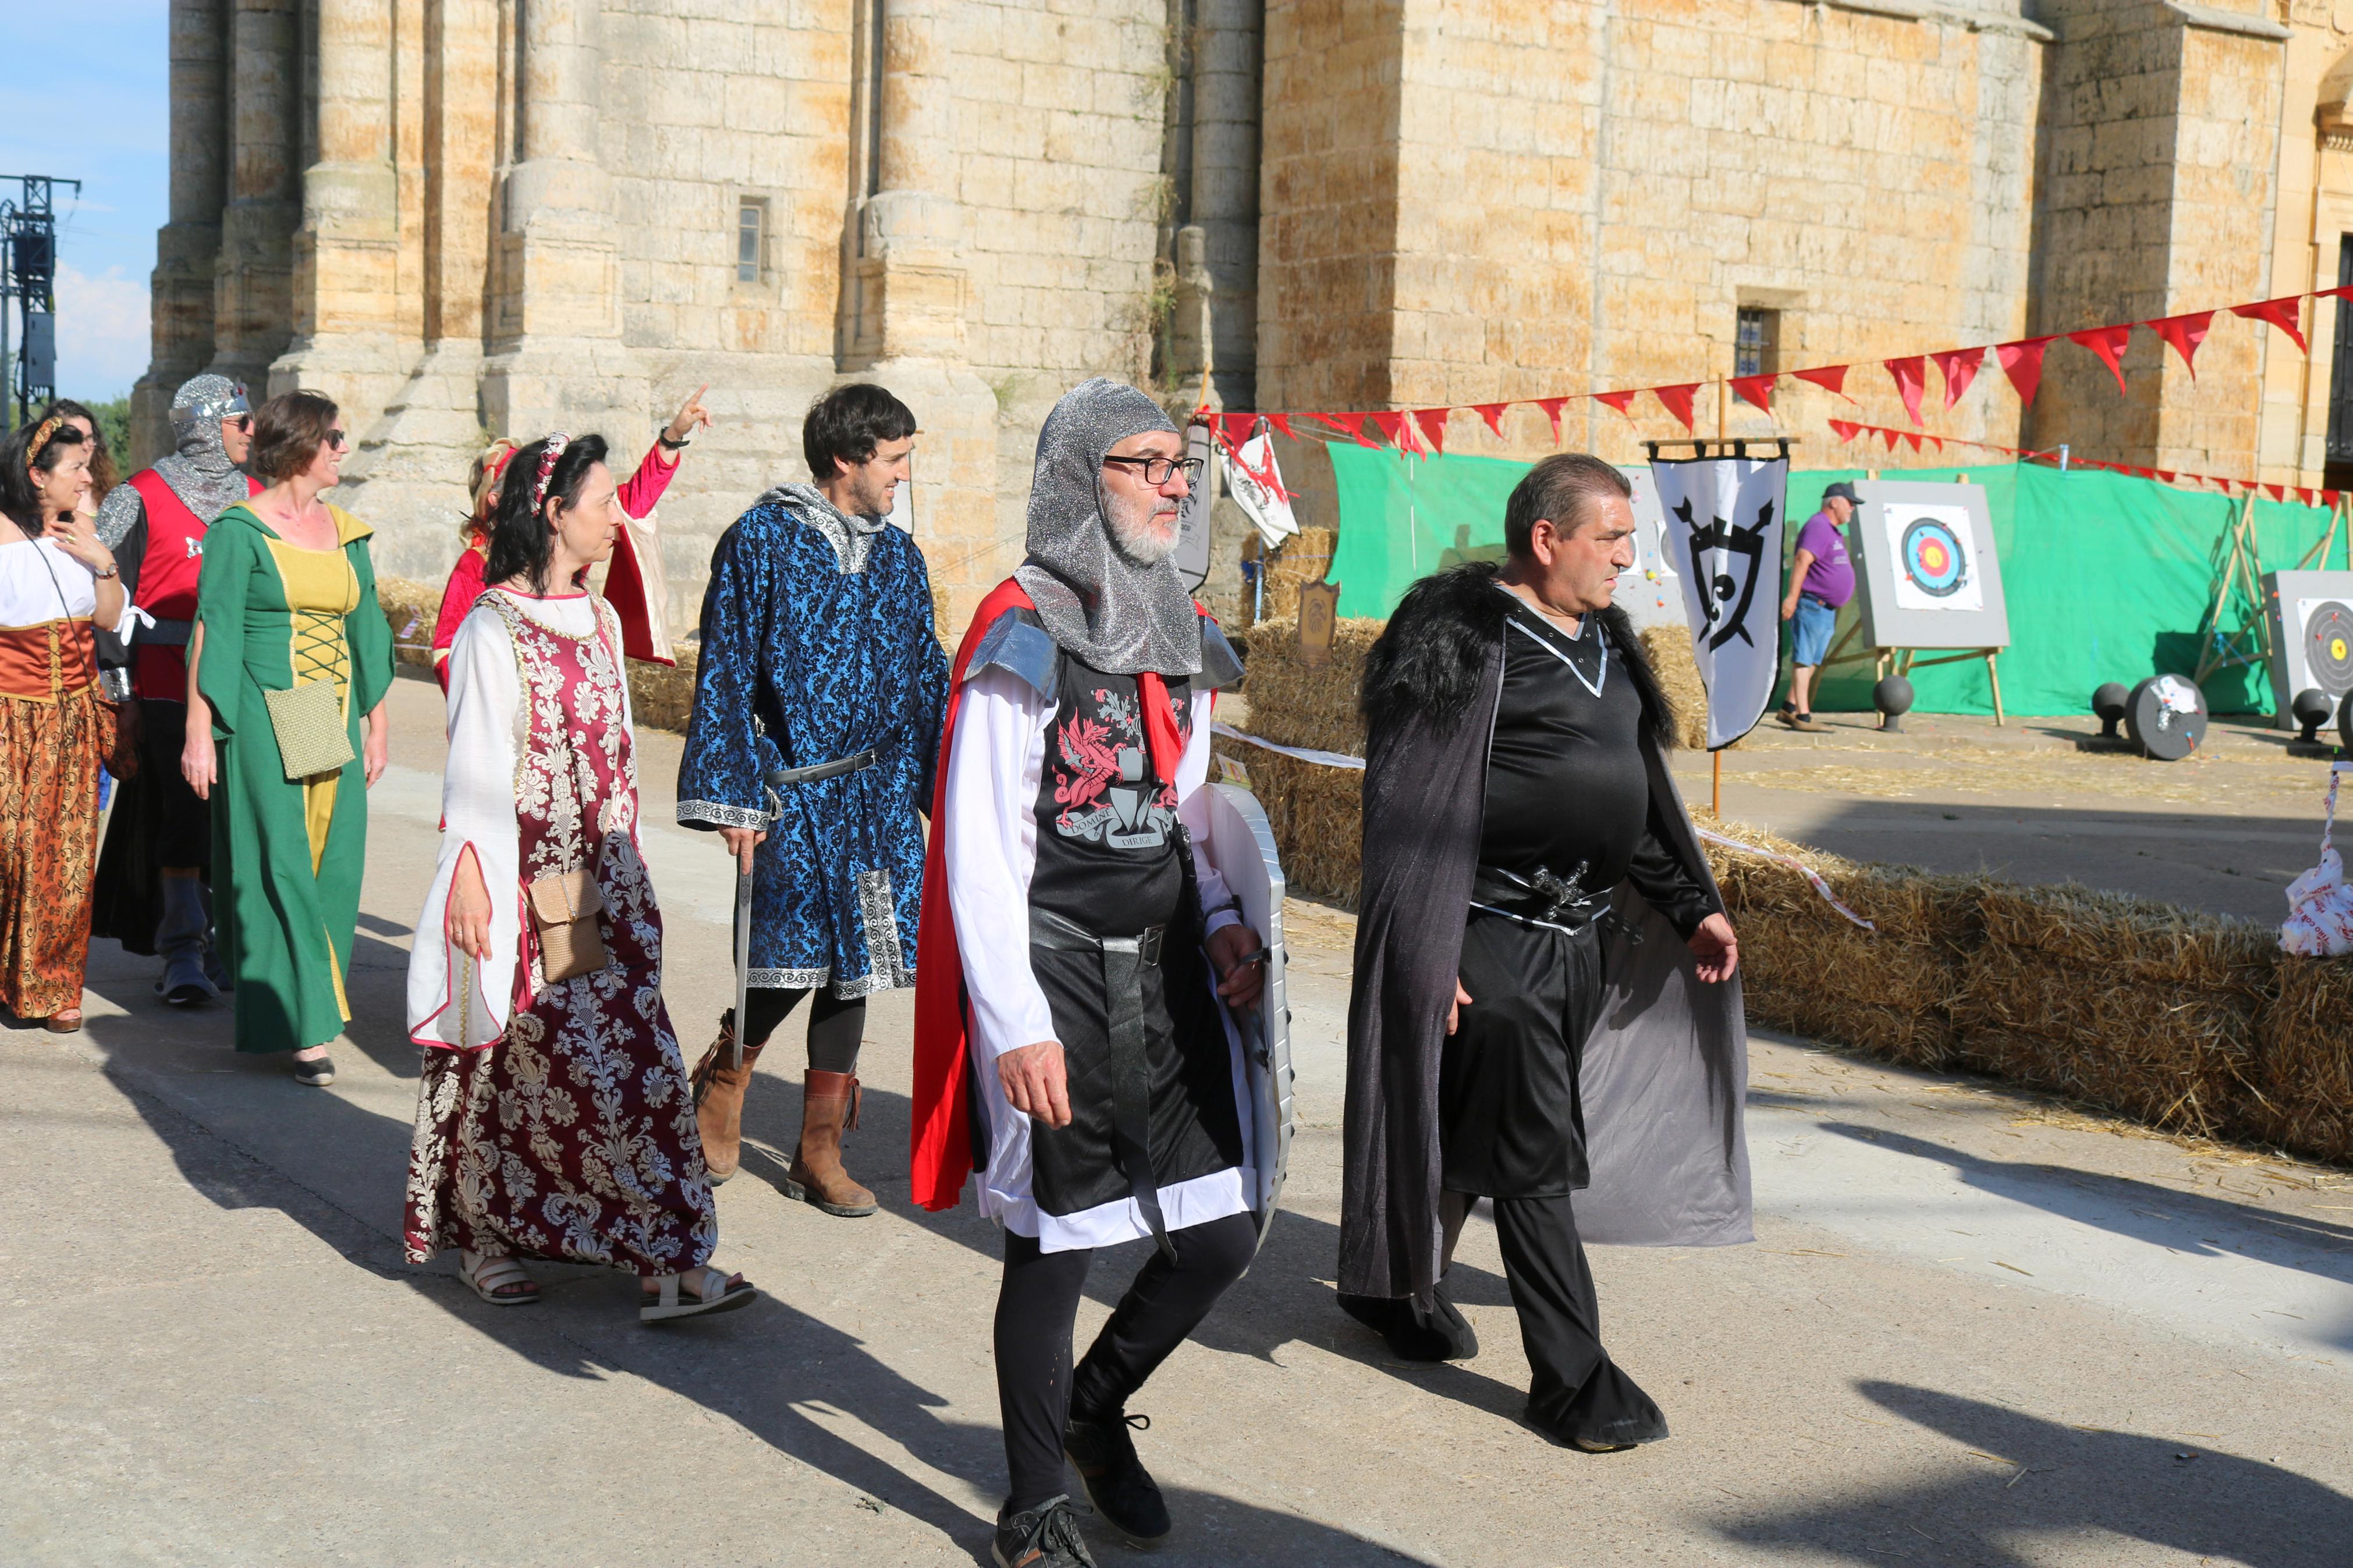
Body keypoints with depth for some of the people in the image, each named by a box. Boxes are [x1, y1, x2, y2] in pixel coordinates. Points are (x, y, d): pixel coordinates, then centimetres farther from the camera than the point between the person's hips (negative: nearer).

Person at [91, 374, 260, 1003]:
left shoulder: (256, 499, 14)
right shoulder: (142, 498, -1)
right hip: (170, 685, -4)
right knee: (186, 808, -9)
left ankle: (215, 940, 18)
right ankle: (183, 952, -5)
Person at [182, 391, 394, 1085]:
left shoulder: (346, 532, 12)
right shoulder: (240, 529, -6)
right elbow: (213, 633, -8)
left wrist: (375, 726, 14)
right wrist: (199, 734, -12)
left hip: (334, 719, 6)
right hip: (263, 720, -6)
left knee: (333, 865, 5)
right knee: (281, 866, -5)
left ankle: (309, 1010, 18)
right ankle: (305, 1027, -3)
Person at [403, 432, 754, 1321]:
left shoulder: (599, 620, 13)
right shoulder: (493, 629, -9)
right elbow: (474, 764, -12)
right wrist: (471, 881, -17)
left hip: (602, 881, 7)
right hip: (522, 883, -7)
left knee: (632, 1058, 1)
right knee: (504, 1061, 5)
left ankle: (664, 1265, 3)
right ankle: (482, 1242, 22)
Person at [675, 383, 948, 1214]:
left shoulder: (898, 558, 11)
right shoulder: (760, 542, -5)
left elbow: (925, 679, 16)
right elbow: (725, 677, -6)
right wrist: (734, 798, -11)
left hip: (875, 792, 5)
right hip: (791, 786, -5)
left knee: (852, 960, 5)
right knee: (797, 954, -10)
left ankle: (820, 1151, 16)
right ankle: (723, 1076, 20)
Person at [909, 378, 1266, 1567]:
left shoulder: (1182, 633, 10)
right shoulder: (1026, 637, -11)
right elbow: (979, 848, -14)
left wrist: (1220, 921, 2)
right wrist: (1019, 1024, -19)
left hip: (1165, 966, 6)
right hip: (1052, 972, -6)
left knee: (1220, 1234, 6)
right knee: (1054, 1246, 3)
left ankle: (1095, 1408, 33)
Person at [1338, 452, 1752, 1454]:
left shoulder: (1603, 641, 14)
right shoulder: (1465, 638, -13)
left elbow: (1639, 795, 22)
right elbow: (1412, 808, -15)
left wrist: (1692, 907, 17)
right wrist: (1431, 957, -19)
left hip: (1586, 938, 8)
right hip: (1496, 941, -8)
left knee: (1480, 1130, 18)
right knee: (1531, 1153, -4)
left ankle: (1396, 1285, 39)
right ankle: (1572, 1380, 2)